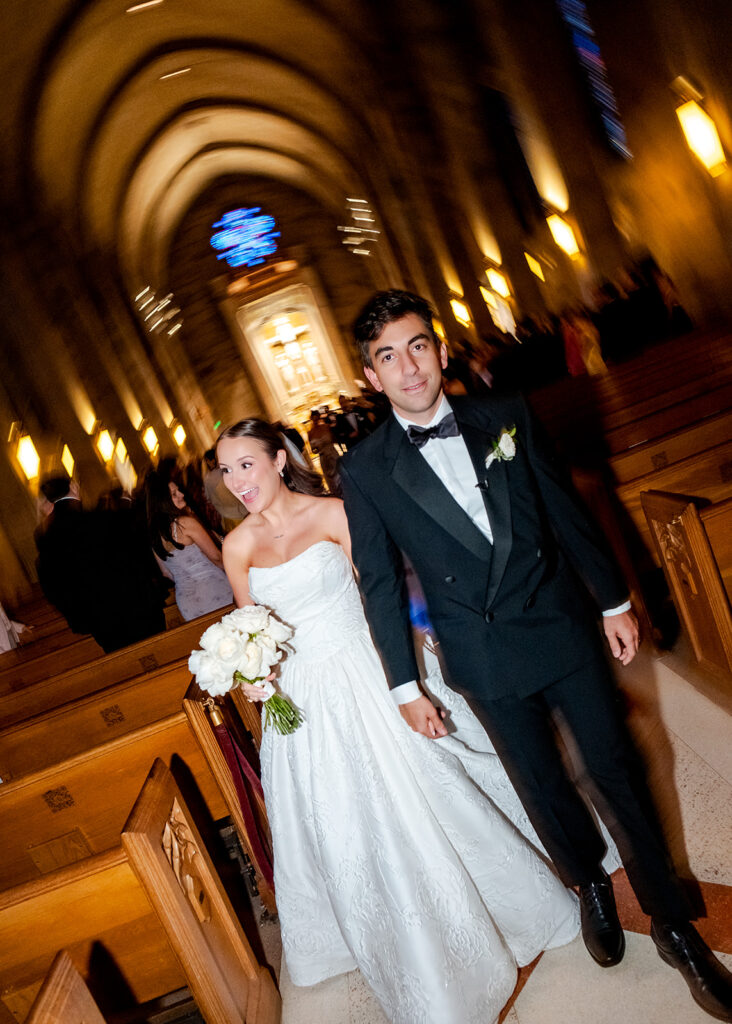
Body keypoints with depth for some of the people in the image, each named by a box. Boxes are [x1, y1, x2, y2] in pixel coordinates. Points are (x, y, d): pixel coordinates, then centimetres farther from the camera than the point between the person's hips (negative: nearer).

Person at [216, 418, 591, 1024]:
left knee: (418, 801, 8)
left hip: (365, 674, -3)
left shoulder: (331, 514, -10)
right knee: (343, 831, 16)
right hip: (301, 698, 4)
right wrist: (252, 675, -9)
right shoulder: (238, 546, -1)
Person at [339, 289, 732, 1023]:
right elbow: (380, 584, -2)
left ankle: (671, 922, 31)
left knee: (617, 771, 9)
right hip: (485, 659, 0)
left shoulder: (505, 416, -2)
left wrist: (614, 601, 7)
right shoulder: (364, 472, -7)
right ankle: (591, 887, 46)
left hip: (563, 628, 1)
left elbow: (565, 514, 4)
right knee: (542, 786, 16)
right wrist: (405, 686, 0)